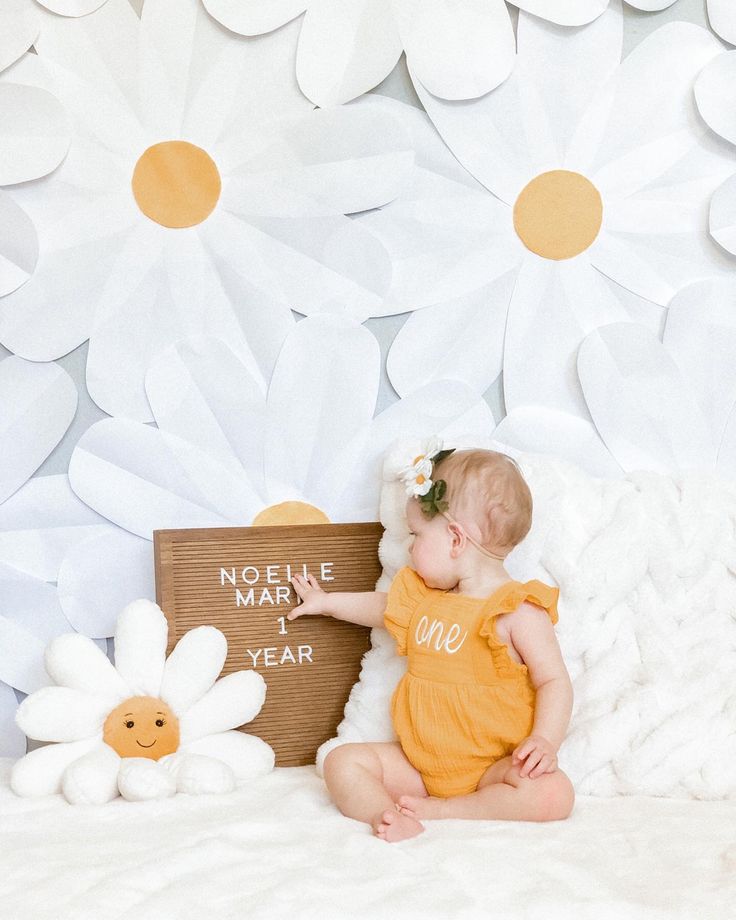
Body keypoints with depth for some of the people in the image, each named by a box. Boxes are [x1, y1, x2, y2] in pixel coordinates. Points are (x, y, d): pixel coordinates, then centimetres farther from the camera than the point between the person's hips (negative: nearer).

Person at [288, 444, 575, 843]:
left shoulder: (519, 611, -12)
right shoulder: (423, 596, 11)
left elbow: (554, 680, -13)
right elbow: (384, 606, 32)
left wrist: (545, 740, -28)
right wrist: (327, 601, 44)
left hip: (492, 766, -6)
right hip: (418, 761, 6)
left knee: (554, 795, -32)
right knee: (342, 762, -12)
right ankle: (385, 815, -37)